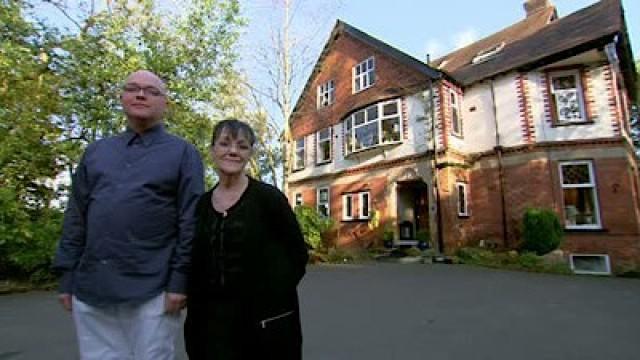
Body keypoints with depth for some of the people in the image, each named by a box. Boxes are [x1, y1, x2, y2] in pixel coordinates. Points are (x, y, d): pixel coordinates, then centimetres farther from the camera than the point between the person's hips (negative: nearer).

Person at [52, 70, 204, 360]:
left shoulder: (183, 153, 0)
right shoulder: (95, 151, 14)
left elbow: (191, 221, -7)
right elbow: (75, 218, 12)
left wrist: (180, 280, -11)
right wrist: (66, 276, 8)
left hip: (152, 289, -4)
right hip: (90, 288, 4)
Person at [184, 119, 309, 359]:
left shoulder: (268, 197, -10)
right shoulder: (202, 204, 4)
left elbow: (298, 254, -5)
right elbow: (197, 264, 11)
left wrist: (273, 293, -4)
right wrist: (194, 316, 8)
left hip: (266, 319, -3)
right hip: (213, 321, 4)